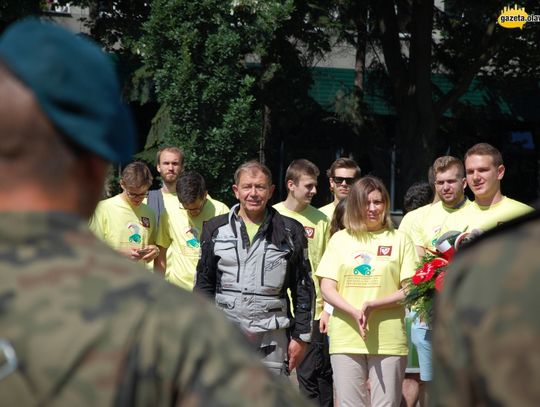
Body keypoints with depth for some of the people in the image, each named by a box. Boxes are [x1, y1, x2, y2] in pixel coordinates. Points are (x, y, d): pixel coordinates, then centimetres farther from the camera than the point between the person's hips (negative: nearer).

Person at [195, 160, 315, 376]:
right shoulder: (216, 230, 9)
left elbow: (304, 288, 8)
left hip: (272, 338, -1)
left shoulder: (290, 232, 6)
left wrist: (301, 336, 4)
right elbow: (204, 284, 12)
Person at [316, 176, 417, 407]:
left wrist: (373, 305, -14)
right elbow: (327, 289, 5)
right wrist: (355, 313, -13)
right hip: (346, 338, 1)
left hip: (388, 339, -1)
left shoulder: (399, 240, 8)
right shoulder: (340, 239, 11)